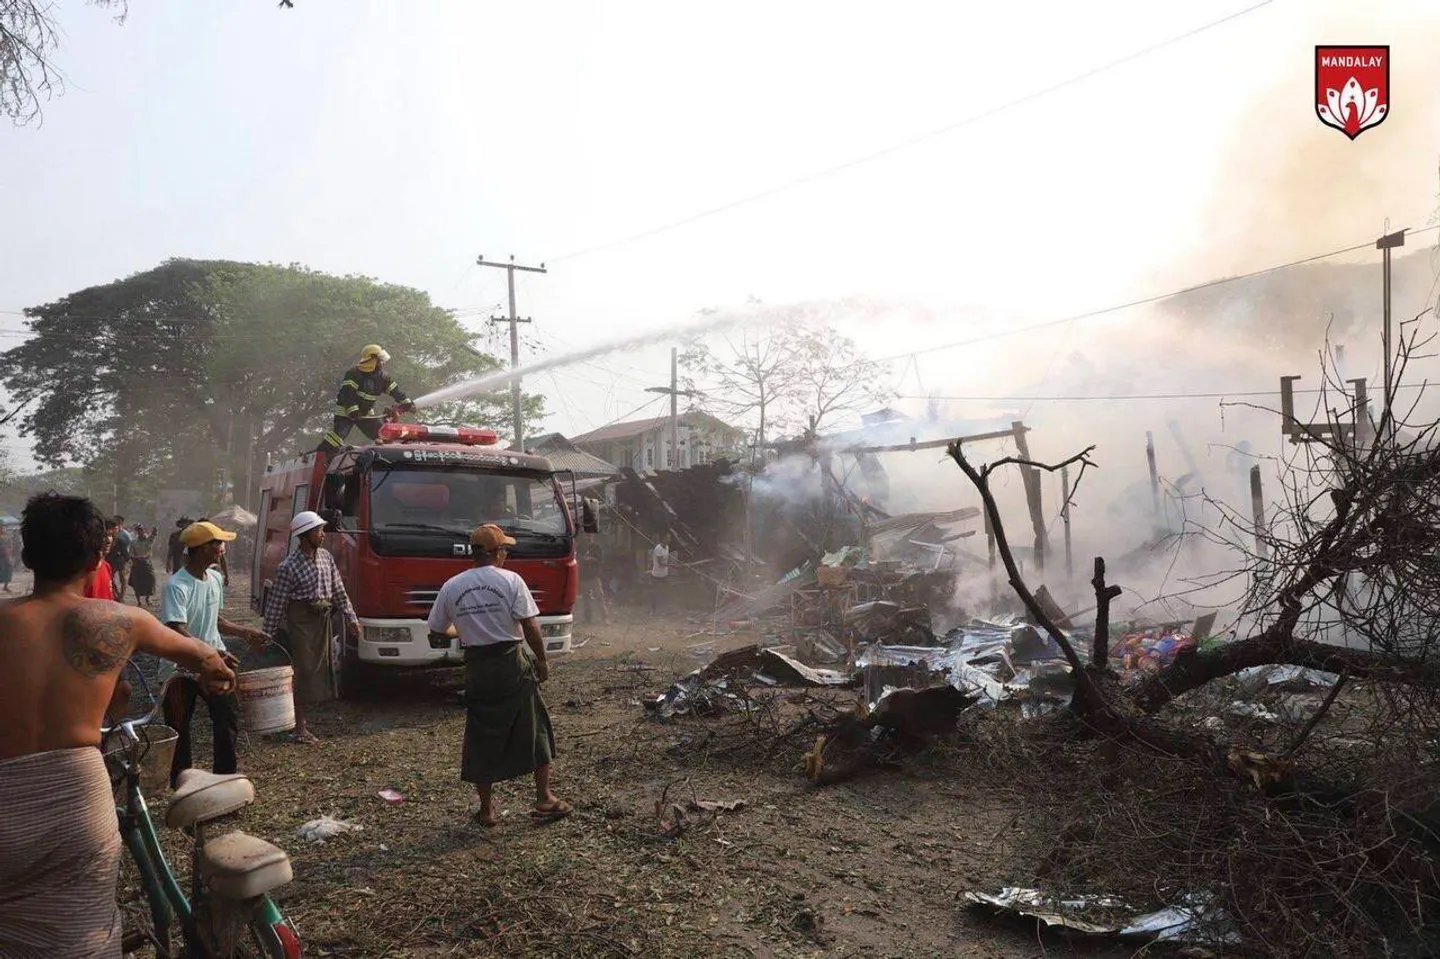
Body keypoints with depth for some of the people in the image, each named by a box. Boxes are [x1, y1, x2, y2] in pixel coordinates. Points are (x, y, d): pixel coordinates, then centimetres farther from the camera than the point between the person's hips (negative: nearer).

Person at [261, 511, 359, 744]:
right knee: (303, 673, -4)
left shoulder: (326, 557, 6)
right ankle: (298, 728, 5)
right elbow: (276, 604, -11)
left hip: (322, 622, 7)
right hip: (300, 623, -6)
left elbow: (339, 591, 11)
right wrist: (269, 635, -10)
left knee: (318, 671, 10)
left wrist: (351, 619, 8)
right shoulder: (289, 566, -13)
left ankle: (300, 718, 25)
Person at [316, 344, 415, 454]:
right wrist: (352, 410, -35)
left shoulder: (382, 376, 1)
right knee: (337, 435, -21)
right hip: (346, 411, -7)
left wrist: (406, 403, 1)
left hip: (366, 413, 7)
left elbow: (394, 390, 6)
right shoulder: (354, 373, -20)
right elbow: (348, 393, -26)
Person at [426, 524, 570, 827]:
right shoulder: (511, 581, -8)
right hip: (512, 665, -3)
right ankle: (544, 799, 17)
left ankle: (486, 809, 20)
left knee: (482, 737, 13)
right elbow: (531, 627, -13)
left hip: (476, 669, 3)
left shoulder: (451, 587, 2)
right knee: (534, 730, 11)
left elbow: (436, 633, 8)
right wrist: (542, 660, 0)